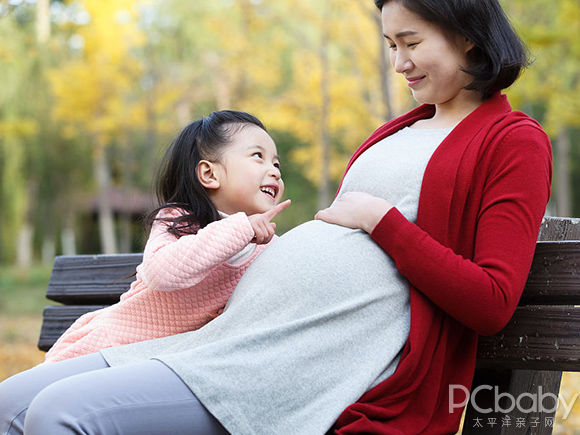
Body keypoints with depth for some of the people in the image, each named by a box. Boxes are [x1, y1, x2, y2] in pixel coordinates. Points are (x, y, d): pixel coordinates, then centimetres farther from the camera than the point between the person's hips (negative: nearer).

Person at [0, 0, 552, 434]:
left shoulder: (516, 142, 2)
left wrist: (380, 218, -7)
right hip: (264, 334, 9)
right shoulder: (399, 132, 25)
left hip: (335, 366, -8)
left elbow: (492, 303, -8)